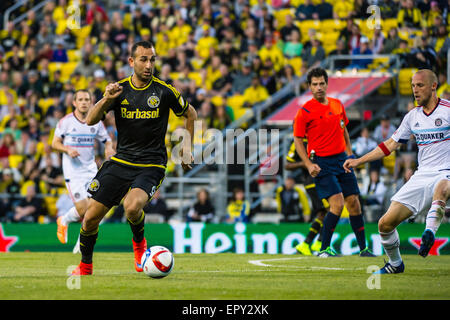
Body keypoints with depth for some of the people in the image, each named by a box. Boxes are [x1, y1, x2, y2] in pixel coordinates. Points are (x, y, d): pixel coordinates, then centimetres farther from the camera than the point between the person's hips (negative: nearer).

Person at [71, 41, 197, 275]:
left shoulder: (164, 91, -6)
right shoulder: (119, 89, 0)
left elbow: (190, 114, 12)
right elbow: (90, 120, -6)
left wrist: (187, 146, 5)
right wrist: (106, 100, -23)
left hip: (151, 165, -3)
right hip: (120, 161, 3)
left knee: (132, 206, -32)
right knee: (91, 217, -3)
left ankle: (139, 242, 2)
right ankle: (85, 265, 23)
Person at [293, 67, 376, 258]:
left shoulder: (337, 105, 9)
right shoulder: (305, 111, -8)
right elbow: (297, 139, -4)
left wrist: (349, 152, 16)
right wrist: (309, 165, -13)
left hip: (341, 159, 6)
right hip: (322, 163, -6)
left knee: (354, 202, 5)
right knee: (337, 203, -18)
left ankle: (363, 249, 15)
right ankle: (324, 249, -9)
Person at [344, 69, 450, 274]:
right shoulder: (412, 116, 13)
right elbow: (391, 144, 22)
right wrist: (358, 161, 20)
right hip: (421, 176, 5)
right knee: (385, 224, -2)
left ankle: (429, 233, -56)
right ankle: (395, 264, 20)